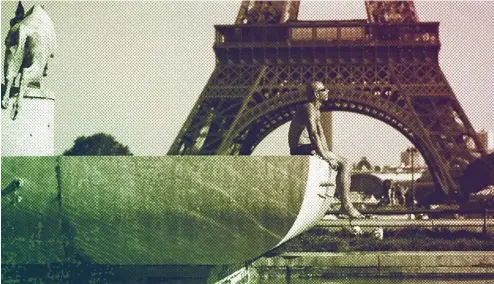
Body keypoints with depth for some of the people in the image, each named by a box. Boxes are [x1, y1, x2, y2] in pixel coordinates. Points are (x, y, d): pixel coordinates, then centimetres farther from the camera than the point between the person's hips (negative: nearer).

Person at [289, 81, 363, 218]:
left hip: (309, 150, 11)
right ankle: (346, 206, -14)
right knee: (344, 165, -14)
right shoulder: (309, 108, -15)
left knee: (344, 164, 12)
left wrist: (328, 154, 9)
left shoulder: (316, 110, 20)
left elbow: (320, 134, 21)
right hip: (303, 150, -11)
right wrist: (325, 156, -25)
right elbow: (313, 134, -25)